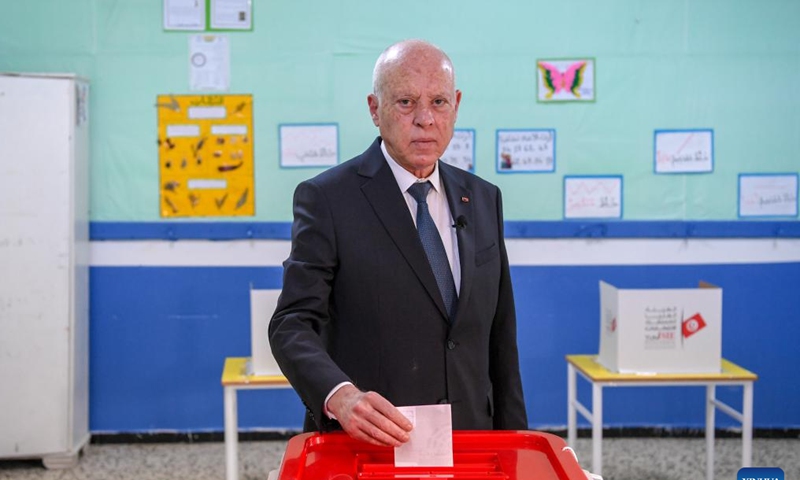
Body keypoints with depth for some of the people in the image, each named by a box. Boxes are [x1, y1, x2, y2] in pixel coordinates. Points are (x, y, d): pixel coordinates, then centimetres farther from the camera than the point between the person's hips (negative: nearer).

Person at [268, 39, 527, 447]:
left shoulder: (484, 199, 7)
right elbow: (293, 324, -14)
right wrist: (340, 396, -32)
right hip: (365, 446, -4)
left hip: (469, 447, 5)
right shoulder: (327, 198, -8)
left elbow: (500, 336, 10)